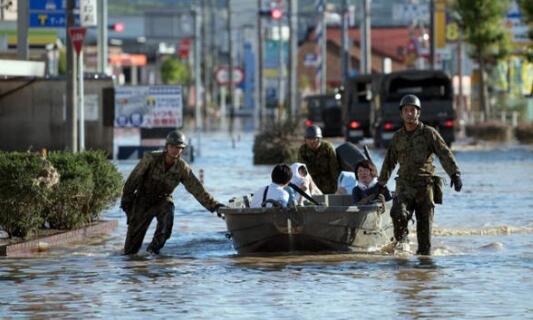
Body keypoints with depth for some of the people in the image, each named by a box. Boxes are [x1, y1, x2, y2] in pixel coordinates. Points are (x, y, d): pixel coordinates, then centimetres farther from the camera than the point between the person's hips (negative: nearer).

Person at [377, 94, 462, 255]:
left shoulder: (428, 133, 1)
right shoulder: (398, 137, 12)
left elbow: (445, 154, -8)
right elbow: (389, 161, 23)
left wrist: (455, 174, -22)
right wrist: (381, 183, 29)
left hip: (425, 185, -2)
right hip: (404, 185, 2)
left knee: (425, 224, -2)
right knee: (398, 213, -23)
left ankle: (424, 252, 9)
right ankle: (401, 239, 2)